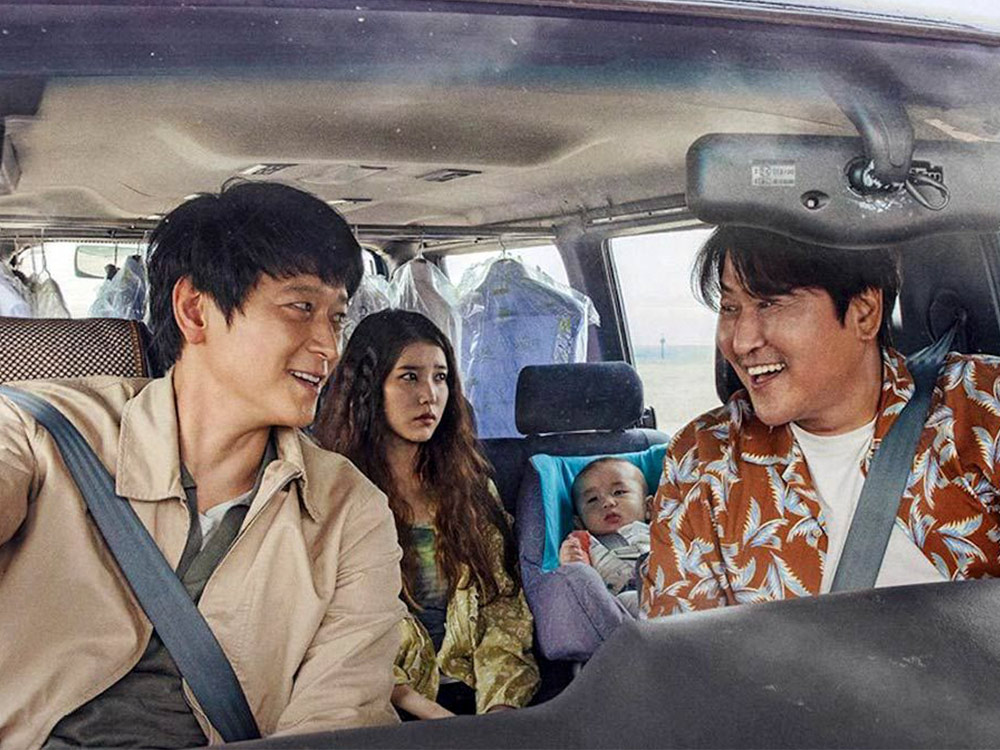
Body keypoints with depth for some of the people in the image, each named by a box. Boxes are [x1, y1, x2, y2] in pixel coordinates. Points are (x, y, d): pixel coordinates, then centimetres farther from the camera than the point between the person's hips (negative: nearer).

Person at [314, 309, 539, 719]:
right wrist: (428, 712, -14)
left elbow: (505, 606, 9)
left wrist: (501, 705, -8)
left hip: (472, 692, 4)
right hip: (391, 710, -3)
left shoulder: (471, 485, 14)